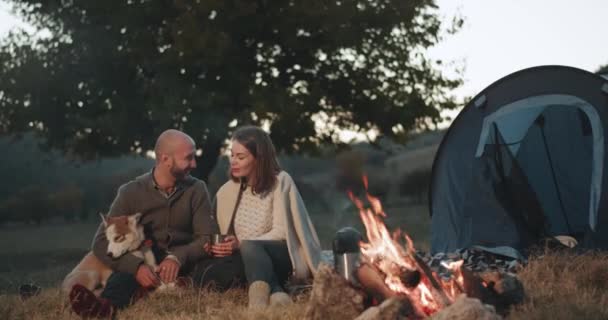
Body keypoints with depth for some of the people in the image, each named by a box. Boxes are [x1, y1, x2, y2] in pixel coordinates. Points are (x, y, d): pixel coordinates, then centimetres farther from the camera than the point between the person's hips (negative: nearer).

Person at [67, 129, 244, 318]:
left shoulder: (197, 189, 4)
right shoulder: (131, 192, -1)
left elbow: (208, 238, -3)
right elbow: (102, 242, -9)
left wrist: (178, 257, -25)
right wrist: (136, 266, -29)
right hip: (147, 266, -2)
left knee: (231, 263, -27)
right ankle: (107, 305, -65)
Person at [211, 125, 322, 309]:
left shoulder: (280, 181, -3)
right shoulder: (226, 192, 10)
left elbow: (281, 232, -10)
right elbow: (223, 236, 11)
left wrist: (240, 245, -21)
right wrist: (217, 248, -14)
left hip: (283, 258, -4)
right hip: (249, 259, 4)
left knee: (249, 247, -38)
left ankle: (260, 294, -66)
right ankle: (276, 293, -55)